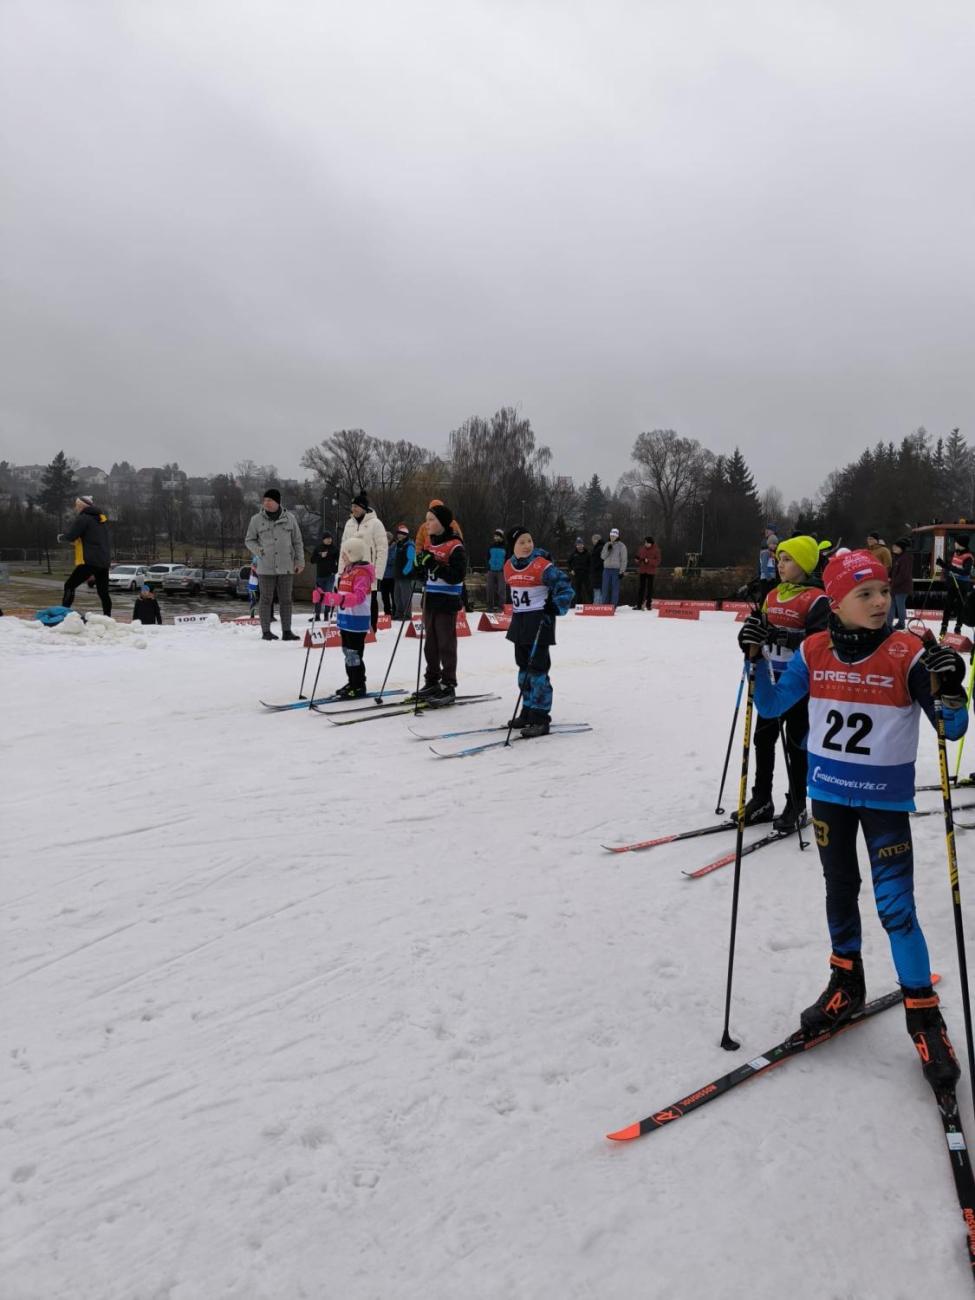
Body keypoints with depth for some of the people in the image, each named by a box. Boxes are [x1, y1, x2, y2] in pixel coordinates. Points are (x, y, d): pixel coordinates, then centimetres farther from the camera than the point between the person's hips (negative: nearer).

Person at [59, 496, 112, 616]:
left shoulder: (83, 518, -7)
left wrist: (61, 537, 8)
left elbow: (71, 536, -10)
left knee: (70, 586, -4)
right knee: (103, 592, 11)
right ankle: (108, 618, 10)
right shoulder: (102, 518, 17)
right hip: (104, 562, 7)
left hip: (89, 561, -7)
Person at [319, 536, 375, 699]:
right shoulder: (347, 571, 16)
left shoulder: (362, 573, -14)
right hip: (345, 619, 10)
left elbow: (358, 596, -29)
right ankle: (352, 683, 25)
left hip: (357, 620, -10)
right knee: (348, 652, 15)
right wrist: (324, 597, 12)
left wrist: (340, 599, -43)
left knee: (354, 653, -5)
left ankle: (359, 686, 2)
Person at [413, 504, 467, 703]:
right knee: (430, 642, 13)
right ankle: (432, 682, 23)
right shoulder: (429, 543, 11)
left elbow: (457, 576, -21)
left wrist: (435, 566, -28)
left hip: (447, 602, -8)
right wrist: (420, 563, -1)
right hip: (430, 599, 8)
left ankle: (448, 686, 5)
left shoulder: (455, 547, -14)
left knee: (446, 644, -2)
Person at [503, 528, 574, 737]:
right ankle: (528, 711, 27)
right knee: (524, 667, 15)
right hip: (519, 620, 8)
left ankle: (540, 718, -5)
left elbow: (565, 587, -13)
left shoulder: (541, 565, -14)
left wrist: (555, 607, -22)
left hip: (539, 620, -7)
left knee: (537, 668, -9)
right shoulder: (509, 566, 6)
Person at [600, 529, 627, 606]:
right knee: (605, 588, 4)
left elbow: (623, 560, -4)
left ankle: (613, 605, 1)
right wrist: (608, 550, -10)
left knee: (615, 588, -3)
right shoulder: (607, 545, 13)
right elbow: (603, 556, 7)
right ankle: (604, 605, 10)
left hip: (616, 570, -4)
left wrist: (622, 571, -10)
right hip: (607, 569, 4)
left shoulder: (621, 546, -1)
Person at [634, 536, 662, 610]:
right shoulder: (642, 548, 4)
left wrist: (648, 561, -22)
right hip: (642, 570, 3)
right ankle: (639, 604, 6)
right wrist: (638, 559, -11)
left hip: (651, 571, -3)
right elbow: (638, 557, 13)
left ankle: (649, 604, 8)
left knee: (650, 587, 3)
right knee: (642, 587, 4)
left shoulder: (656, 550, -5)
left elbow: (657, 561, -9)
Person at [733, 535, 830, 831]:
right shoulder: (773, 596, 11)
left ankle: (796, 807, 16)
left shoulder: (816, 599, -12)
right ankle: (761, 800, 23)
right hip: (771, 678, 7)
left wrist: (787, 638, -31)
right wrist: (749, 638, -4)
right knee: (763, 738, 10)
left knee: (796, 742, 3)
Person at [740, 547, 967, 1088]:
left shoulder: (908, 653, -13)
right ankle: (846, 982, 38)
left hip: (886, 798, -3)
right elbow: (770, 707, 2)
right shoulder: (814, 651, -6)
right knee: (840, 890, 18)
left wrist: (949, 689, -31)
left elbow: (953, 728, -11)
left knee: (896, 906, -3)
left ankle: (924, 1014, 15)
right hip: (828, 790, 3)